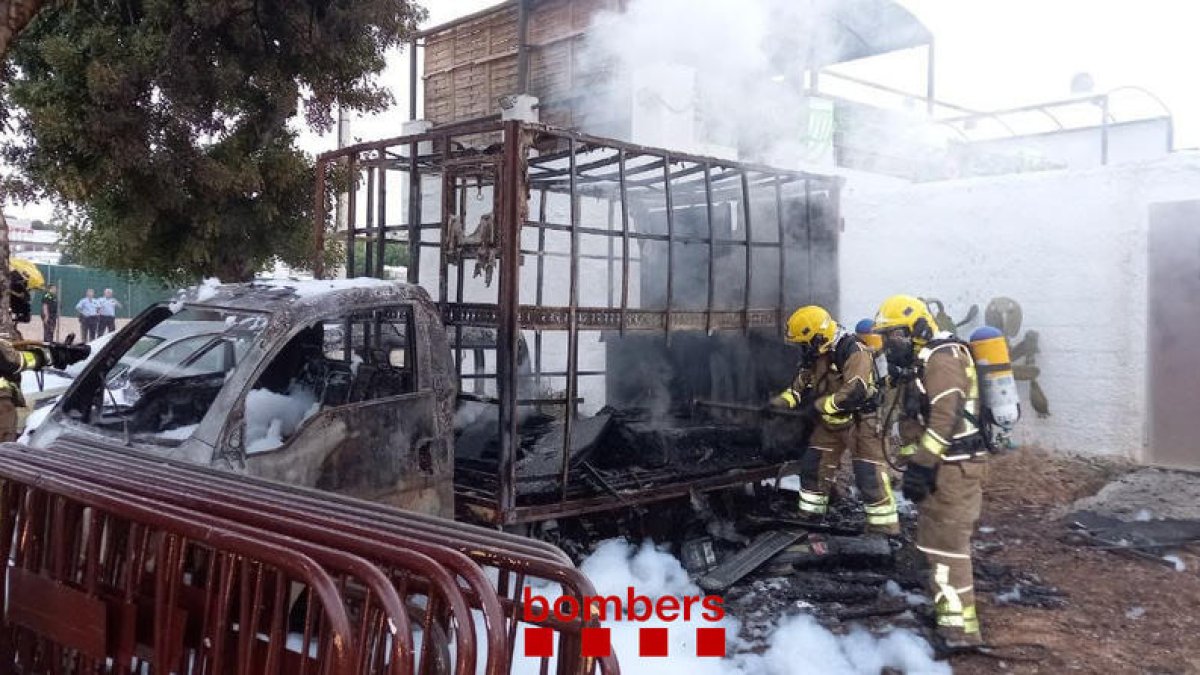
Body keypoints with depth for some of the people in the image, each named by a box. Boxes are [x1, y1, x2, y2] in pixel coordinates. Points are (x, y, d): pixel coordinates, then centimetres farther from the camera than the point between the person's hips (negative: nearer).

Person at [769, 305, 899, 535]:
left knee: (869, 476, -7)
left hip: (859, 421, -8)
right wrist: (782, 401, -8)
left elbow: (856, 391, -32)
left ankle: (885, 527, 1)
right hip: (830, 421, 8)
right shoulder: (815, 356, 5)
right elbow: (801, 386, 12)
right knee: (812, 466, 10)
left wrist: (821, 405, -21)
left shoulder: (853, 351, -23)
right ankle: (809, 515, 24)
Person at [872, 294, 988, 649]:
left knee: (945, 543, -8)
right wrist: (915, 464, 18)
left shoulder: (942, 358, -15)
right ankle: (953, 609, 31)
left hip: (954, 468, -11)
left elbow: (944, 420, -24)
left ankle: (958, 626, -3)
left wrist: (920, 465, -24)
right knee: (942, 539, 18)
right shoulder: (923, 362, 17)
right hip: (947, 466, 11)